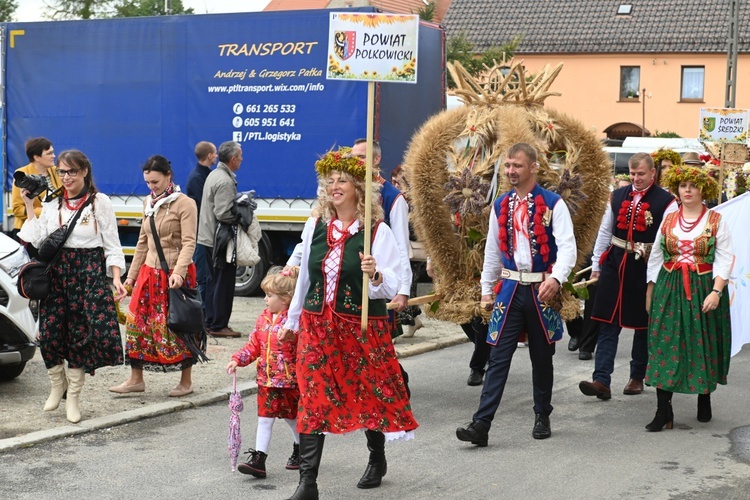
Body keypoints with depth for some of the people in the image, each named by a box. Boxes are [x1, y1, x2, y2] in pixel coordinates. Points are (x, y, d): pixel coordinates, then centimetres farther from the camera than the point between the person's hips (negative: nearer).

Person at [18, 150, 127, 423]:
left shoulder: (100, 202, 0)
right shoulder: (51, 203, 10)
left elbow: (112, 244, -1)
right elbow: (38, 240, 3)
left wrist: (116, 278, -11)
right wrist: (29, 207, 3)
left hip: (89, 272, -3)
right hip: (57, 272, 3)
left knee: (81, 334, -1)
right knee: (50, 332, -1)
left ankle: (73, 398, 12)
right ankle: (57, 383, 25)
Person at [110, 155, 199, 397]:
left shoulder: (185, 204, -9)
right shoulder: (149, 203, 12)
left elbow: (189, 243, -16)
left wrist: (178, 272, -29)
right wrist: (132, 274, 15)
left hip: (175, 274, -6)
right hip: (149, 272, 7)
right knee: (137, 322, 4)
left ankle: (186, 381, 11)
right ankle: (136, 379, 13)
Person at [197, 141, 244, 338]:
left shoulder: (214, 174, 13)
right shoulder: (225, 181, -19)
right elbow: (223, 214, -25)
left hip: (209, 238, 10)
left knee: (213, 279, 16)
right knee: (224, 282, -4)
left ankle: (210, 321, 23)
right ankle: (219, 326, -1)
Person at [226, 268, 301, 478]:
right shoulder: (264, 318, 5)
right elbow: (253, 345, 10)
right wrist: (238, 359, -1)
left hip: (289, 381, -6)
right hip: (266, 379, 6)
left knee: (291, 417, 13)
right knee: (264, 418, 3)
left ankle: (300, 450, 36)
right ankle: (258, 459, 3)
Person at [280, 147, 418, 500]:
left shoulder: (377, 231, -8)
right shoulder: (315, 225, 5)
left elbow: (392, 288, -10)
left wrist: (376, 275, -31)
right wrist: (293, 319, 23)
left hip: (363, 326, -3)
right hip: (317, 325, 3)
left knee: (369, 393, 11)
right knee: (312, 397, -3)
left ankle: (377, 460, 38)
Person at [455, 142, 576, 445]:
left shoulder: (553, 204, -6)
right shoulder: (500, 207, 9)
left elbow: (567, 246, -14)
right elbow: (492, 250, 15)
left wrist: (556, 279, -30)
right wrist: (486, 290, 15)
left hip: (542, 291, -3)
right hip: (510, 289, 3)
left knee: (542, 357, 11)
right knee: (498, 357, -4)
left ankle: (542, 418, 27)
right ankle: (481, 424, -9)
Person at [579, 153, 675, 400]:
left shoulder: (665, 201, -5)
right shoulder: (617, 196, 8)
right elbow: (605, 231, 12)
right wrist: (596, 264, 10)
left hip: (645, 269, -3)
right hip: (615, 264, 3)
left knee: (642, 325, 10)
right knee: (608, 324, -3)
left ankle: (637, 377, 24)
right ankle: (602, 381, -6)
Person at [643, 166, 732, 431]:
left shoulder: (716, 221, 0)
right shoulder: (668, 220, 9)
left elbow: (724, 258, -6)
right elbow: (656, 257, 13)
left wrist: (716, 291, -16)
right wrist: (650, 291, 9)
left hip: (704, 289, -2)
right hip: (669, 290, 2)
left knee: (703, 346, 5)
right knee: (664, 346, -4)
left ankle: (704, 400, 26)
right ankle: (663, 411, -2)